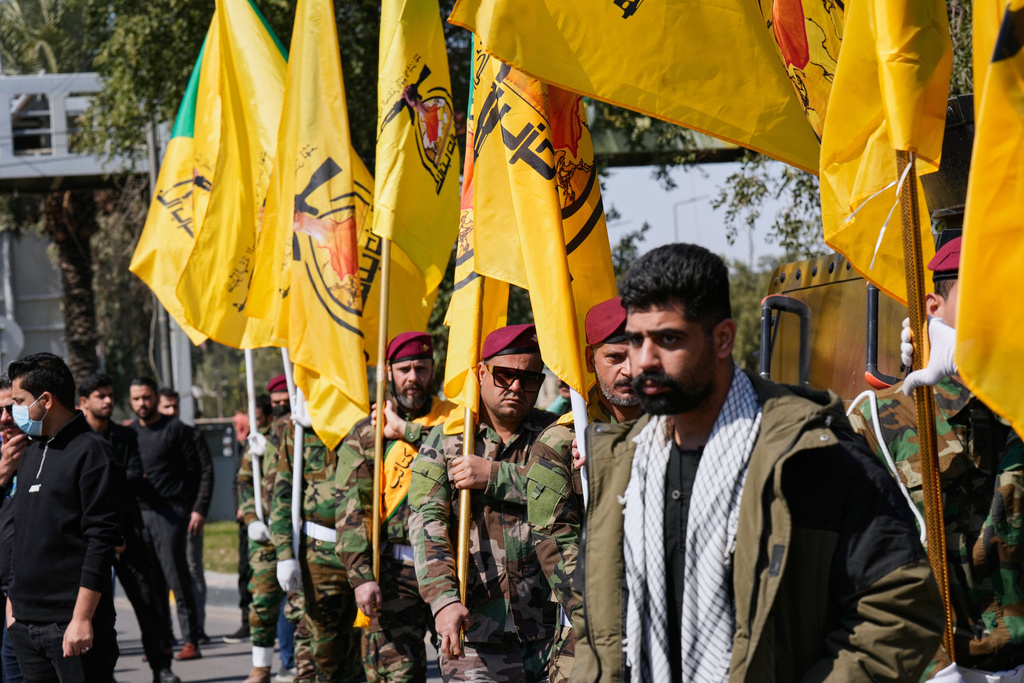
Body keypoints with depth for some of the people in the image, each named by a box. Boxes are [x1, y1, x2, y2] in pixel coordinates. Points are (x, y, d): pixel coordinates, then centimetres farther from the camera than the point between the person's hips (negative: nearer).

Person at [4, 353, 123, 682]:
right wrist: (13, 601, 17)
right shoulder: (31, 453, 17)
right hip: (26, 625, 8)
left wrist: (82, 618, -19)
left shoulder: (91, 453, -8)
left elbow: (101, 541, -14)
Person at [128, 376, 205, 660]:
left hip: (169, 511, -4)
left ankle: (191, 641, -8)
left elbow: (194, 470, 1)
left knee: (177, 578, -8)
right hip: (138, 513, 5)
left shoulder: (175, 429, 2)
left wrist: (197, 509, -6)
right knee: (150, 583, 4)